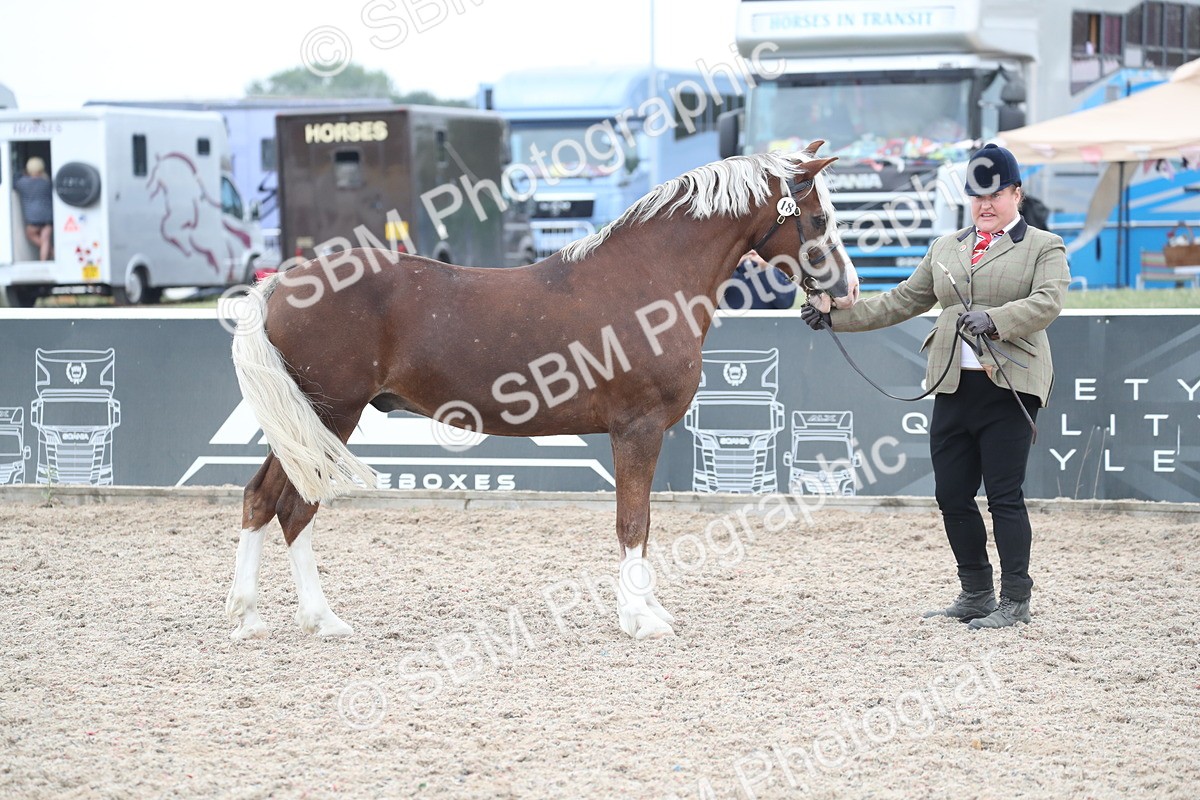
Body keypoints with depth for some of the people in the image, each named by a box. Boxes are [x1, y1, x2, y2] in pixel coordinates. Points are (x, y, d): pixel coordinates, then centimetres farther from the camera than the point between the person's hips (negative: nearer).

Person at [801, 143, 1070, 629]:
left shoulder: (1043, 248, 3)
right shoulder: (946, 248, 19)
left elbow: (1047, 301, -14)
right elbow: (904, 301, 21)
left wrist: (993, 319, -31)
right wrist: (836, 315, 14)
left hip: (1009, 388, -6)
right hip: (954, 387, 6)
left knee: (1004, 495, -6)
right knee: (951, 496, 7)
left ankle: (1015, 600, 3)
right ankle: (975, 595, 19)